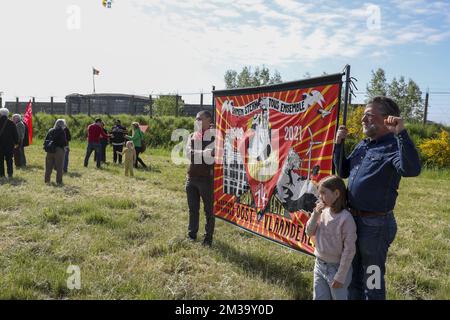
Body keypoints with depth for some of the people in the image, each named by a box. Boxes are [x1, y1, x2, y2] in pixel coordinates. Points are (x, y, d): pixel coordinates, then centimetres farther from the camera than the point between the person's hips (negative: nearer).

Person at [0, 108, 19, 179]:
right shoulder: (11, 123, -4)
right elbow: (15, 134, 0)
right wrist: (16, 142, 10)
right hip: (9, 144, 1)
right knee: (9, 159, 8)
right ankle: (10, 174, 6)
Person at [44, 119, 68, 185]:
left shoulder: (50, 131, 9)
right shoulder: (61, 131, -9)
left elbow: (46, 140, 11)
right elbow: (64, 141, -11)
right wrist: (65, 146, 8)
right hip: (59, 150, -5)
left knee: (49, 166, 13)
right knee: (59, 167, 2)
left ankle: (47, 180, 19)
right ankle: (59, 181, 4)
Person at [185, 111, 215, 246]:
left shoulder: (214, 137, -9)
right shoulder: (192, 136, 9)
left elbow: (209, 159, -19)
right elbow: (188, 153, -7)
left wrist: (196, 154, -13)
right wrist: (205, 153, -16)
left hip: (206, 178, -5)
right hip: (191, 178, 5)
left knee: (208, 210, 7)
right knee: (193, 208, 16)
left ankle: (208, 237, 19)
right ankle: (192, 234, 31)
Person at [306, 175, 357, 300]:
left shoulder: (346, 218, -21)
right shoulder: (323, 212, -4)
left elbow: (349, 250, -18)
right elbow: (309, 233, 3)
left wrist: (340, 276, -15)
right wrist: (315, 214, -13)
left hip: (336, 267, -6)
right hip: (319, 264, 6)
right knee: (319, 298, 19)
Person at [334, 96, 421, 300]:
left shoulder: (393, 146, -17)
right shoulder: (362, 145, 8)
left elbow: (412, 170, -37)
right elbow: (343, 172, 14)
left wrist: (401, 133, -40)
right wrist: (339, 143, 3)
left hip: (376, 223, -8)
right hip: (353, 218, 8)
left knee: (372, 281, 9)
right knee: (352, 274, 25)